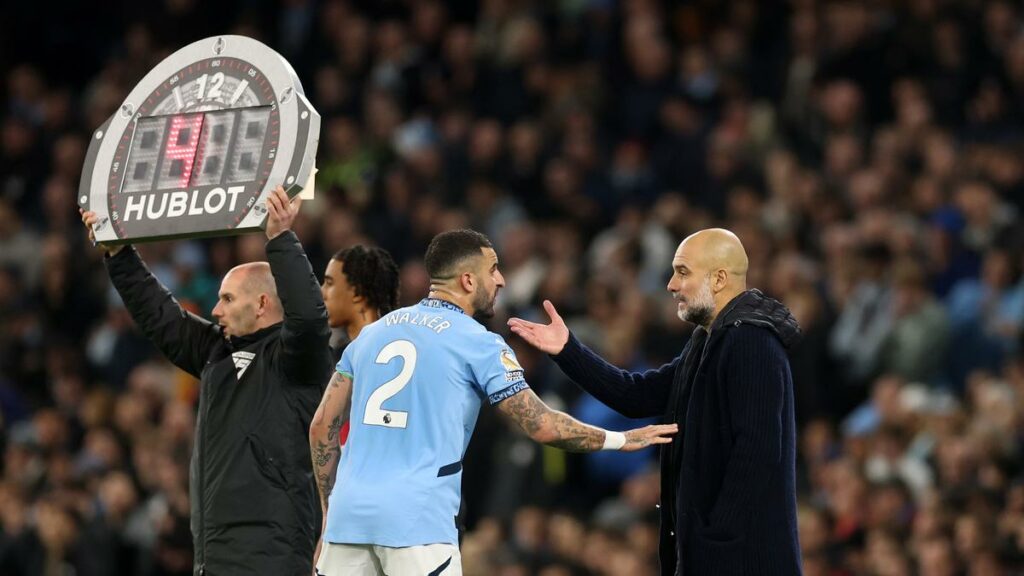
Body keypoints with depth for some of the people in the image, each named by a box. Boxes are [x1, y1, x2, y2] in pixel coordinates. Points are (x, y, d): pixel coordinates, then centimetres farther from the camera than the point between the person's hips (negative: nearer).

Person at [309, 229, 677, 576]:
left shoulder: (372, 333, 16)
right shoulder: (479, 344, 0)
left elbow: (323, 426, 16)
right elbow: (541, 426, 0)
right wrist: (619, 440, 14)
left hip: (350, 512, 5)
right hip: (416, 521, -5)